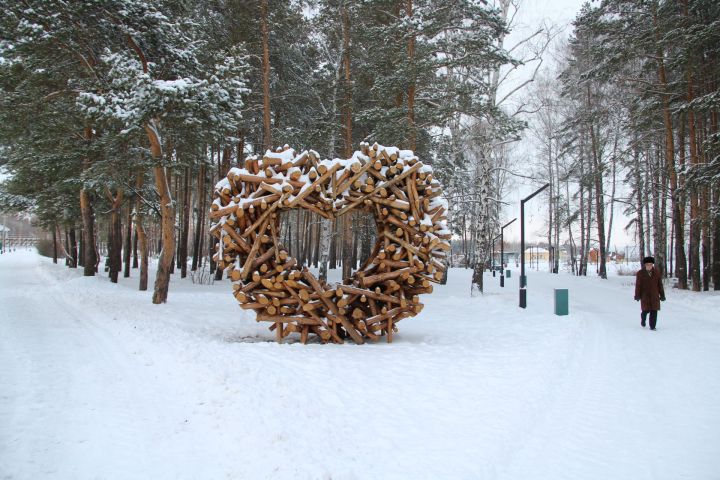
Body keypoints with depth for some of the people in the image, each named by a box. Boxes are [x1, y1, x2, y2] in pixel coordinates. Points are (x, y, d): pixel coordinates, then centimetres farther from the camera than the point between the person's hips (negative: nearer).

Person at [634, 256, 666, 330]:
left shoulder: (656, 273, 3)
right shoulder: (640, 273, -3)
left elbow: (660, 284, 7)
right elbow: (638, 285, -2)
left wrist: (662, 295, 6)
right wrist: (637, 295, -4)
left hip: (654, 295, 2)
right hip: (645, 295, -2)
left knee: (654, 311, -2)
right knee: (646, 310, -4)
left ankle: (652, 326, 6)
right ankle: (643, 319, 29)